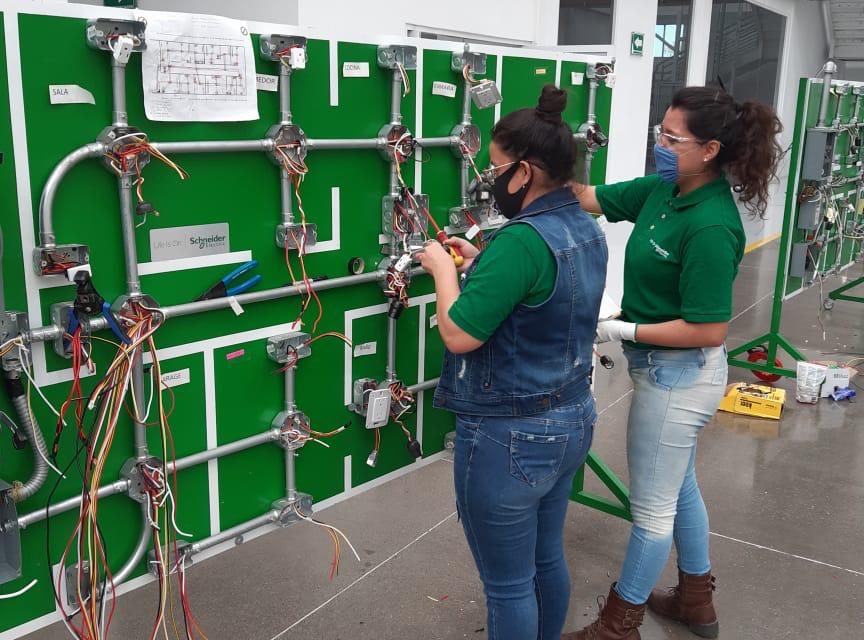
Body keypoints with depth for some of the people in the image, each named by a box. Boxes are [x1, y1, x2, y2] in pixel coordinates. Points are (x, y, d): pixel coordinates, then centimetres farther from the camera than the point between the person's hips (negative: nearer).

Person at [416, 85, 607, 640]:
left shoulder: (523, 240, -26)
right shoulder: (586, 229, 4)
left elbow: (458, 334, -23)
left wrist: (443, 268, -7)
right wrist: (482, 263, 10)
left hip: (510, 438, -9)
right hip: (570, 422, 9)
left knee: (508, 584, 10)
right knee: (548, 559, 25)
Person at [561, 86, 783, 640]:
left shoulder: (710, 227, -28)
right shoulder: (664, 190, -3)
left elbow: (710, 330, -26)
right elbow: (591, 199, 6)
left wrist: (624, 330, -21)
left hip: (678, 375, -9)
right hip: (670, 370, 9)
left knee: (652, 505, 9)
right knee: (679, 488, 24)